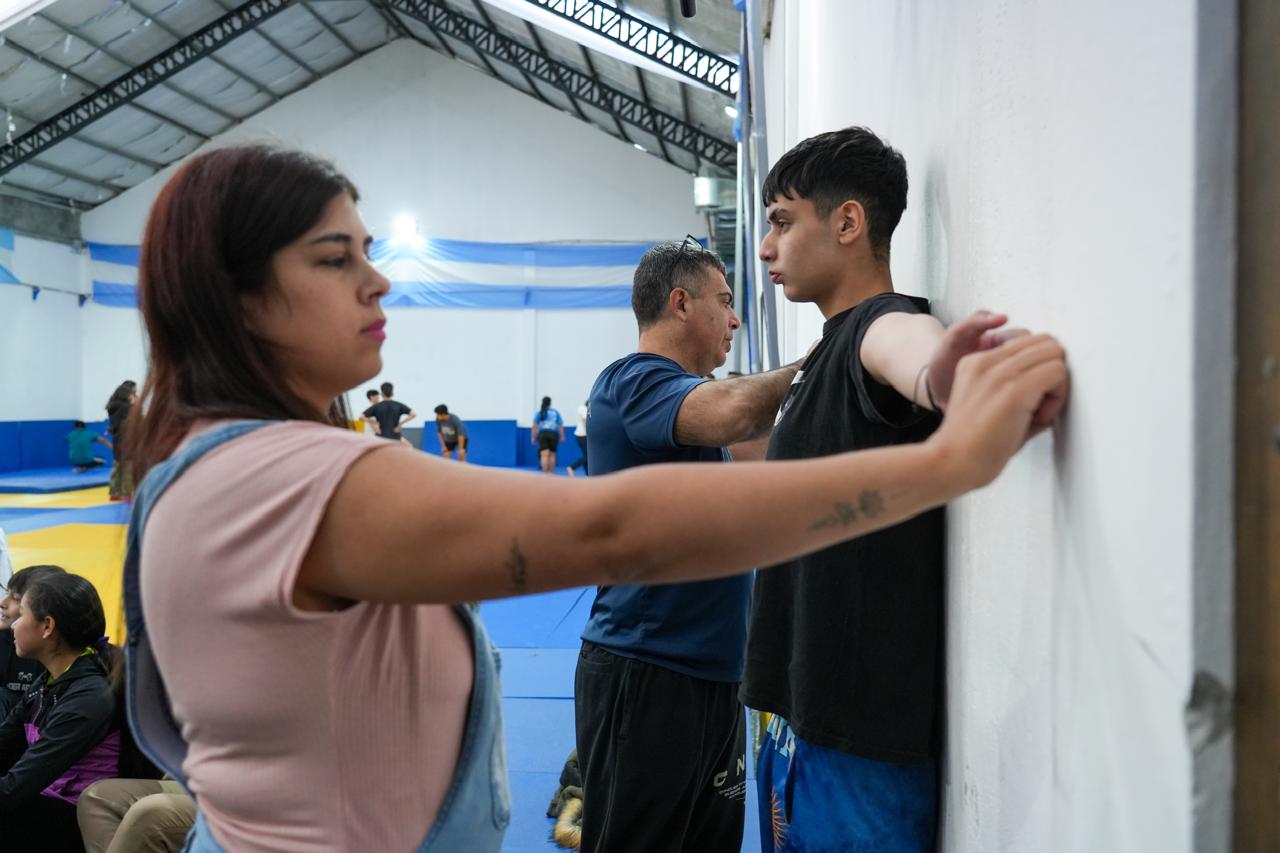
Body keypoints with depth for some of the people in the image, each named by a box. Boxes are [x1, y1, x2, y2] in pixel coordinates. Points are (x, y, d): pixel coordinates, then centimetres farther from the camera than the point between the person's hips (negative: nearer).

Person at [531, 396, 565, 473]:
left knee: (544, 455, -8)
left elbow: (534, 426, 0)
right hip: (553, 434, 1)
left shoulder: (538, 413, 8)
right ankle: (551, 472, 12)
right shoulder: (555, 412, 10)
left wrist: (533, 437, 2)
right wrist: (562, 436, 9)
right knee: (552, 455, 10)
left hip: (542, 434, -1)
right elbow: (561, 426, 5)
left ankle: (545, 472, -17)